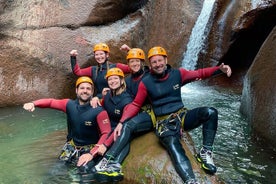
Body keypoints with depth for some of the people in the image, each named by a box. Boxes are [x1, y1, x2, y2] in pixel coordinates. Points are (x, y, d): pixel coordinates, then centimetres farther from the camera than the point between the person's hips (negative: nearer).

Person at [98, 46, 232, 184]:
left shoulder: (177, 74, 4)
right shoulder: (146, 83, -1)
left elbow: (199, 74, 12)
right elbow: (135, 105, 4)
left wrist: (220, 69, -2)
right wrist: (122, 122, -8)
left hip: (182, 115, 4)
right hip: (164, 122, -3)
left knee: (210, 112, -22)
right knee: (174, 147, -33)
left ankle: (206, 152, -12)